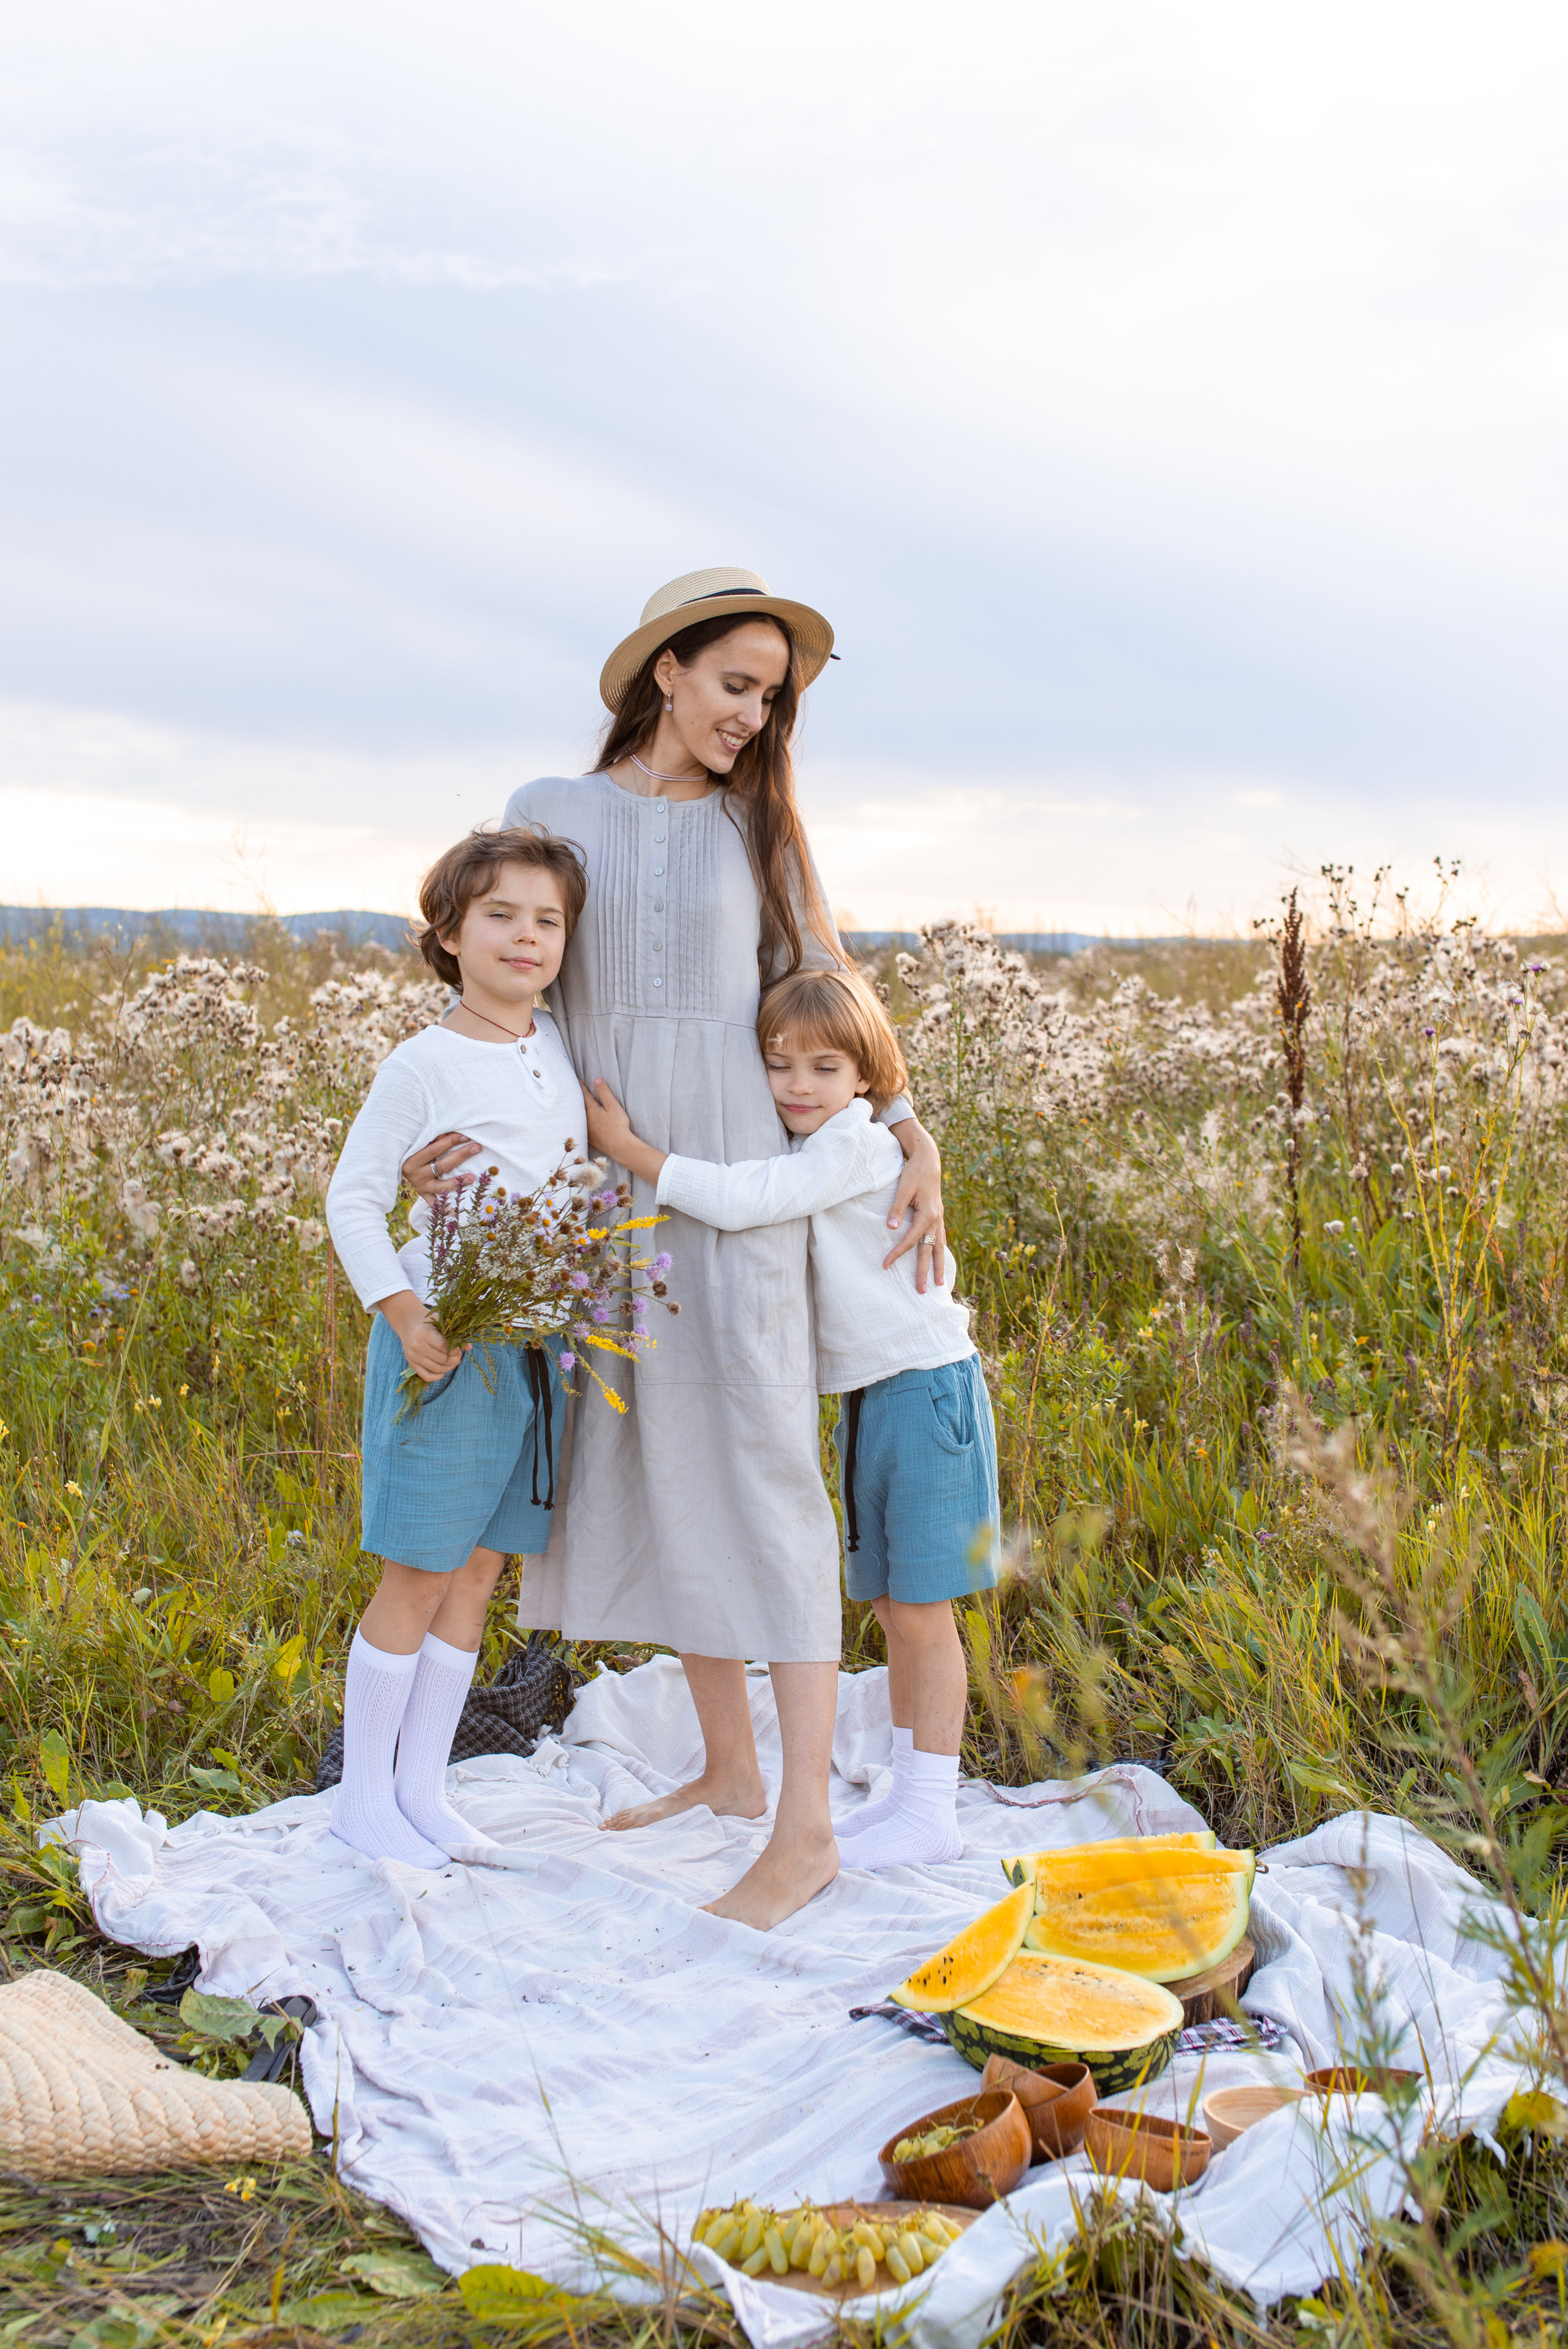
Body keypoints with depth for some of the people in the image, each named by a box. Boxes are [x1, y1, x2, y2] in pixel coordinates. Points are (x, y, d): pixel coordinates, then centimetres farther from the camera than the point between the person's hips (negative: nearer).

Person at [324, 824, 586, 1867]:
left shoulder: (559, 1048, 6)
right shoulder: (423, 1066, -12)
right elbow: (353, 1199, -9)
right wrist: (402, 1316, -19)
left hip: (537, 1346, 6)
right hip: (443, 1346, -6)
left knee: (479, 1572, 12)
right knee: (420, 1577, 1)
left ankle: (422, 1788, 24)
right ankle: (363, 1794, 17)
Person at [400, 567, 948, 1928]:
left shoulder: (761, 824, 6)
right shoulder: (551, 812, 7)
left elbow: (833, 1000, 9)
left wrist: (916, 1139, -4)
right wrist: (456, 1136, -9)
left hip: (734, 1175, -3)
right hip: (606, 1184, 3)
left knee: (759, 1468, -10)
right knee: (658, 1471, 8)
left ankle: (806, 1826, -8)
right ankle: (728, 1770, 23)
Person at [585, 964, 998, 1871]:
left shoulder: (861, 1145, -17)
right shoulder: (805, 1156, 11)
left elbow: (741, 1200, -26)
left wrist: (629, 1148, -19)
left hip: (926, 1388, -9)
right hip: (866, 1398, 9)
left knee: (922, 1612, -3)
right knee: (894, 1612, 14)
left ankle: (932, 1813, 6)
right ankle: (910, 1794, 24)